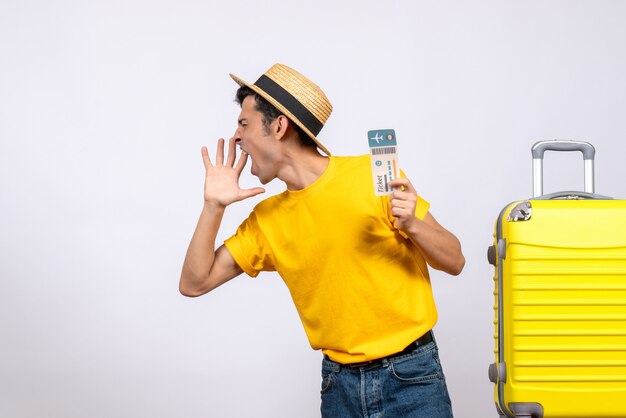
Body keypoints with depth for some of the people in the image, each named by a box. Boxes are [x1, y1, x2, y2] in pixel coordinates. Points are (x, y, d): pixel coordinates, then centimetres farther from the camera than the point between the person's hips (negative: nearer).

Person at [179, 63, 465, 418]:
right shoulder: (267, 219, 5)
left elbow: (455, 262, -3)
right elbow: (195, 283, 5)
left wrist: (413, 225, -22)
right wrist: (214, 206, -2)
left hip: (411, 375, -3)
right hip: (340, 385, 3)